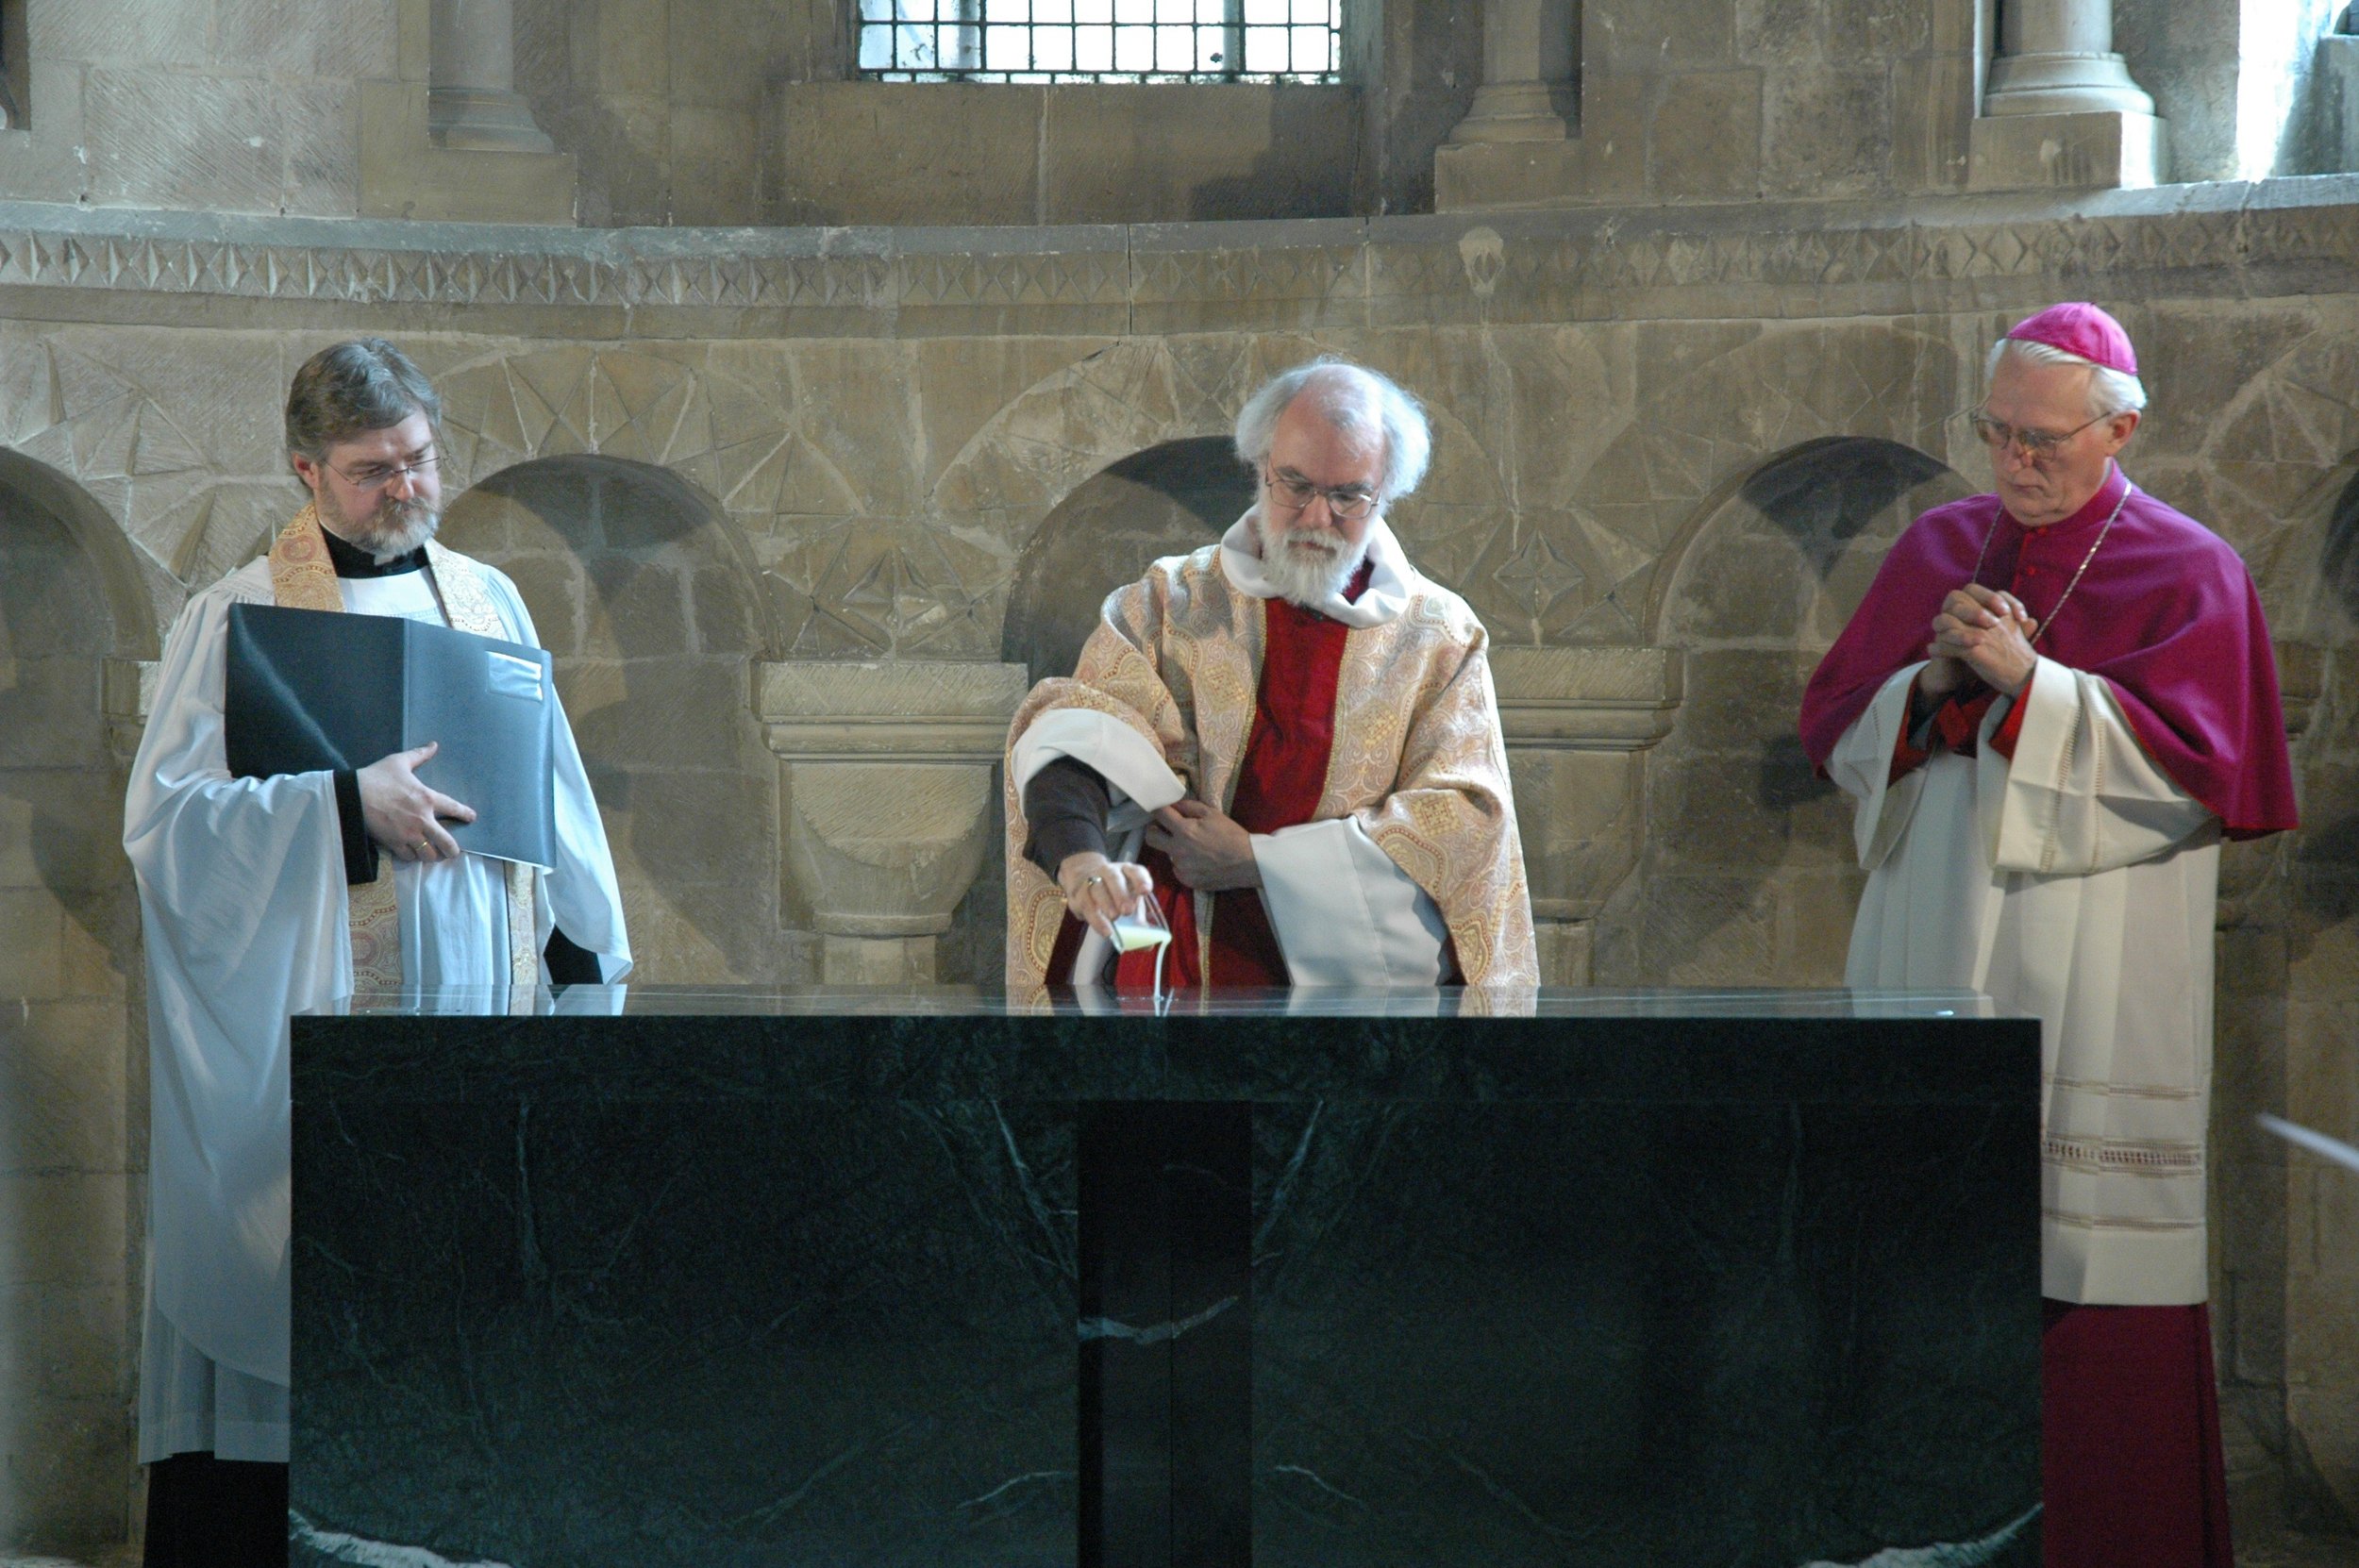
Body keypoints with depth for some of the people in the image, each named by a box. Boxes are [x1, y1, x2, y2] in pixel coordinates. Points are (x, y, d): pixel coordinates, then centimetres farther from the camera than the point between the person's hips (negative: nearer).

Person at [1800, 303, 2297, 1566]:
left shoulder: (2186, 572, 2)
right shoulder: (1937, 549, 14)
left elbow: (2196, 762, -7)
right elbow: (1834, 728, 15)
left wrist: (2029, 681, -13)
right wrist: (1931, 681, -6)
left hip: (2090, 973, -4)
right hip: (1933, 940, 4)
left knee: (2087, 1259, -7)